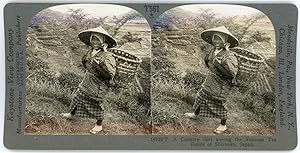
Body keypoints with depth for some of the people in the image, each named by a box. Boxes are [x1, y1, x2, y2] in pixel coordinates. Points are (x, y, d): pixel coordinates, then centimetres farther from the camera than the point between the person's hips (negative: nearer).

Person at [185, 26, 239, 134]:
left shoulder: (229, 56, -25)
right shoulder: (213, 51, 0)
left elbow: (232, 73, -34)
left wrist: (221, 64, -37)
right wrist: (207, 60, 0)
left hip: (221, 85, -8)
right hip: (210, 81, 8)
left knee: (220, 104, 8)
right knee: (201, 96, 22)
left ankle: (223, 125, 30)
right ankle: (195, 114, 48)